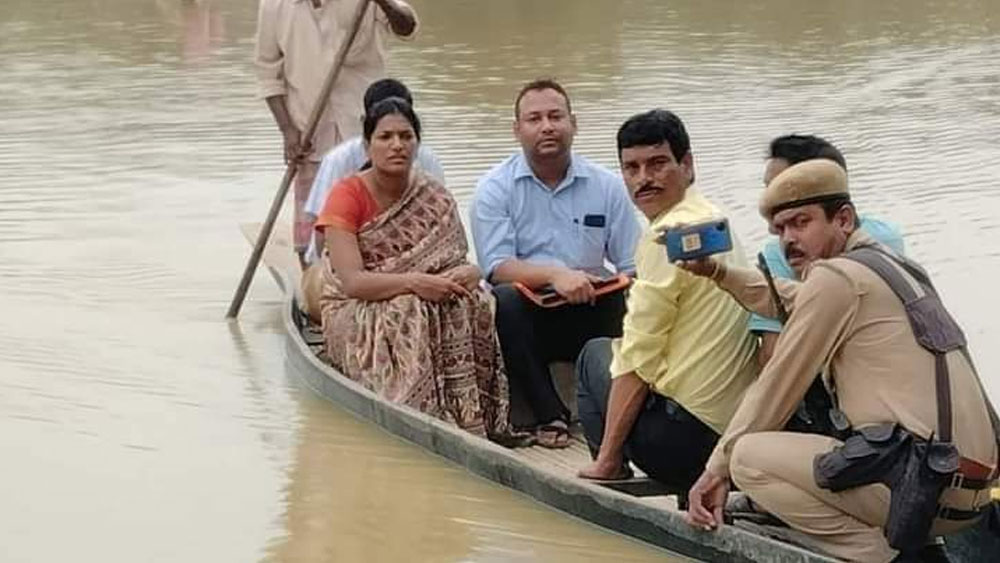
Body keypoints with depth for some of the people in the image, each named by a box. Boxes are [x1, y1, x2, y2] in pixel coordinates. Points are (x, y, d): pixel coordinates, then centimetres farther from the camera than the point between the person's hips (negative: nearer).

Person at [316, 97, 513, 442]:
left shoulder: (435, 199, 4)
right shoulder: (347, 196, -9)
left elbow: (459, 264, 2)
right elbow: (352, 282, -19)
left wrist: (467, 275, -24)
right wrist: (413, 282, -33)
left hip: (426, 304, 4)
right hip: (355, 314, -3)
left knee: (473, 303, -26)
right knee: (408, 316, -35)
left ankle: (467, 420, -26)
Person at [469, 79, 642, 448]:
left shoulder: (606, 186, 10)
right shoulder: (495, 189, 2)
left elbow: (633, 268, 5)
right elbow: (497, 268, -11)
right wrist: (555, 274, -29)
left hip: (589, 315, 1)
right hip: (528, 318, -1)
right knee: (506, 301, -34)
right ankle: (549, 416, -24)